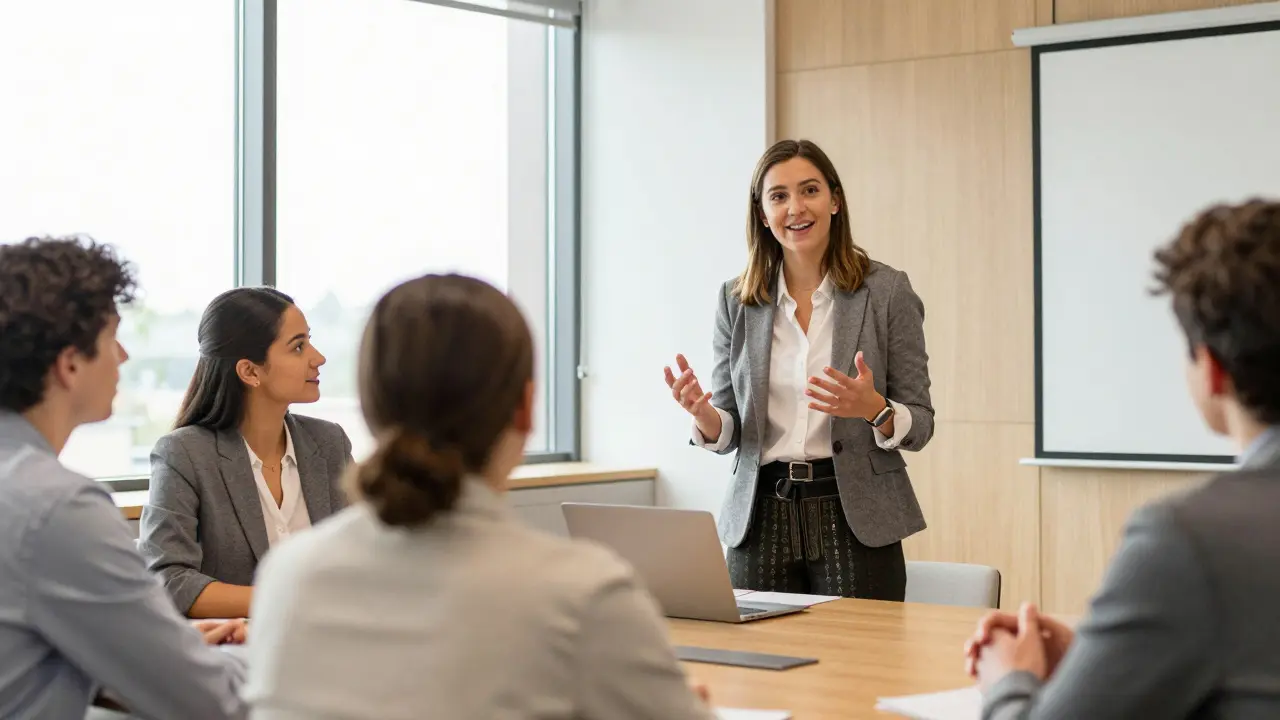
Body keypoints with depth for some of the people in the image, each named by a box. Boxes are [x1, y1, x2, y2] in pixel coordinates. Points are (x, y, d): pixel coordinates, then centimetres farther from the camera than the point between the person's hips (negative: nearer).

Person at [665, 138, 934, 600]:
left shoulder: (887, 291, -2)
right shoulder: (735, 301, 6)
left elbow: (919, 426, -1)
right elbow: (727, 433, 9)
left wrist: (874, 409, -22)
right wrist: (702, 413, -14)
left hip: (854, 521, -2)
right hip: (762, 519, 2)